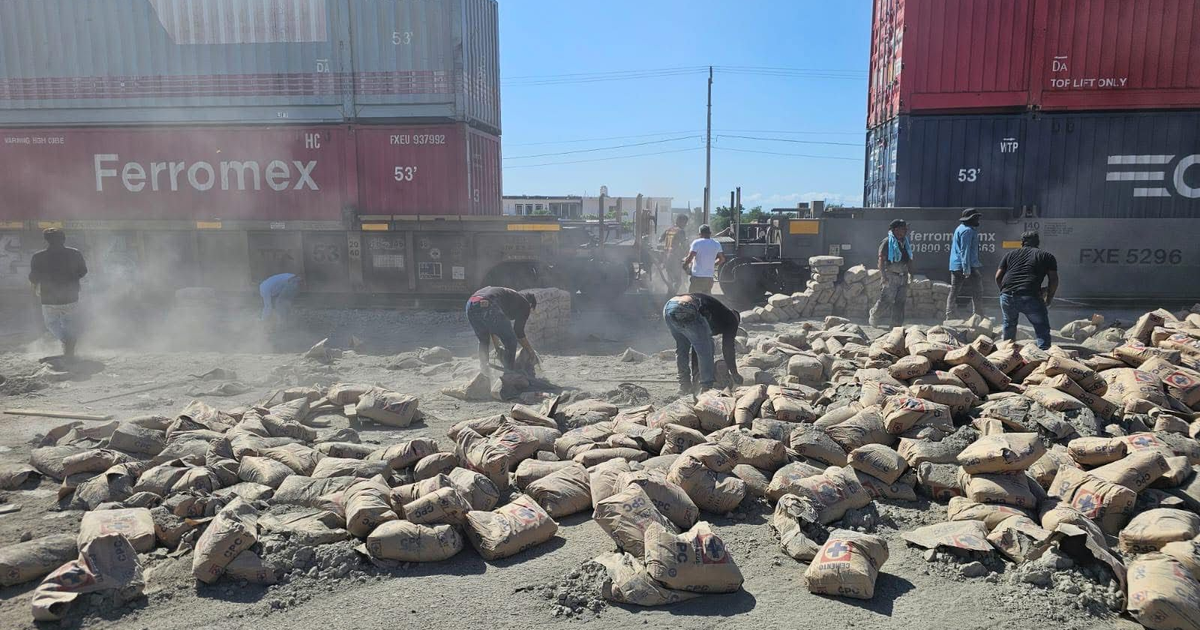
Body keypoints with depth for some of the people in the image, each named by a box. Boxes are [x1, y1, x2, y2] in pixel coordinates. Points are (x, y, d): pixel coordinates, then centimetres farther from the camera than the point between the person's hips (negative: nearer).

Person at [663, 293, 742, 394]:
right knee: (705, 350, 8)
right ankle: (707, 387, 10)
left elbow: (696, 347, 42)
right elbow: (728, 347, 20)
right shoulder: (732, 318, 24)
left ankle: (684, 386, 27)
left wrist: (695, 376, 45)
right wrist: (734, 374, 31)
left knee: (681, 348, 24)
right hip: (687, 311, -8)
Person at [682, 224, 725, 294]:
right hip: (709, 278, 5)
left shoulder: (696, 243, -8)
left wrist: (685, 264, 4)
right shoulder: (717, 244, 7)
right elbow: (722, 259, 18)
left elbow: (689, 258, -15)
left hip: (697, 277, -5)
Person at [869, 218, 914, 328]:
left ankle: (897, 324, 13)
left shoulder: (905, 243, 15)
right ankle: (874, 315, 16)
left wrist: (911, 274, 17)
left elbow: (909, 260, 22)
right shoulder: (887, 242, -8)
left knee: (900, 302, 7)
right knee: (887, 300, -7)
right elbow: (881, 260, -13)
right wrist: (883, 276, -19)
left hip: (903, 277, 7)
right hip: (891, 277, -7)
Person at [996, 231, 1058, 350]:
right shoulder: (1047, 256, 18)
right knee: (1042, 330, 6)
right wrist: (1049, 298, 20)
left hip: (1007, 296, 3)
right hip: (1030, 297, -3)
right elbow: (1054, 279, 9)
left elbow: (998, 277, 17)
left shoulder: (1011, 254, 23)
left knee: (1009, 325, 27)